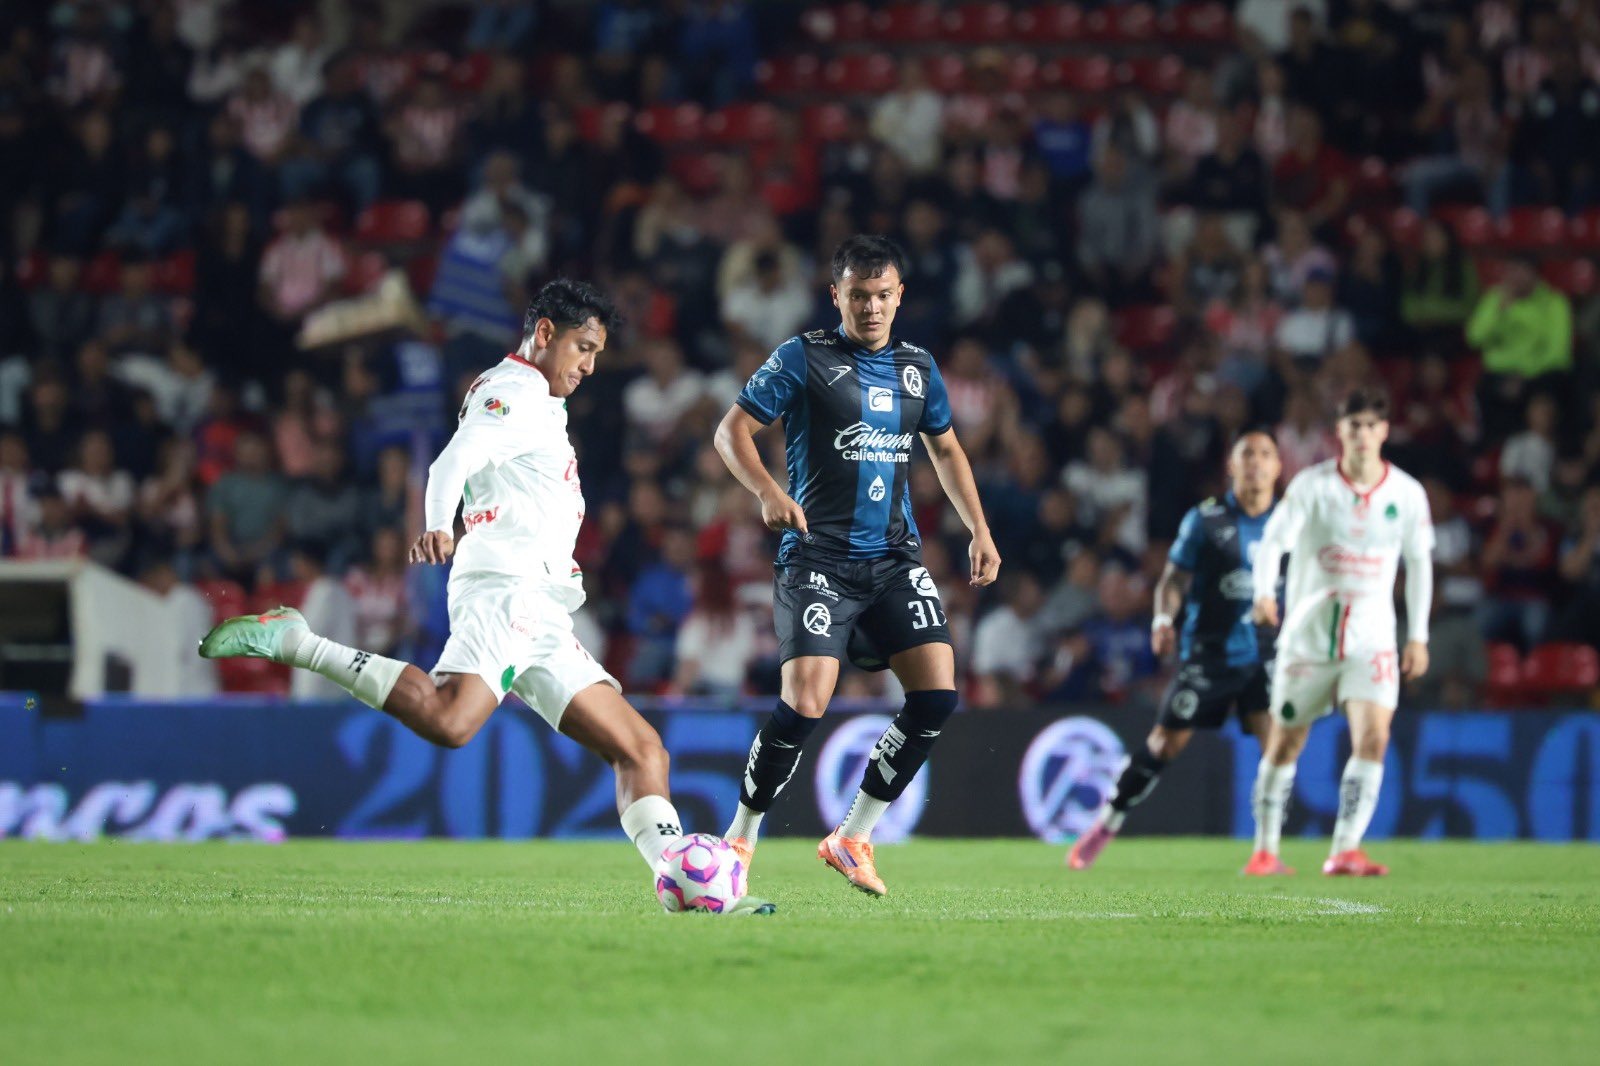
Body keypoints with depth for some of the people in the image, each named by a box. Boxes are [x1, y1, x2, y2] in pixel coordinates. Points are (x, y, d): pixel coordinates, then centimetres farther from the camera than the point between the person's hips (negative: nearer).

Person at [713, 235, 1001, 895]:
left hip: (896, 559, 5)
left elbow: (945, 448, 28)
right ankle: (739, 839, 3)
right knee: (804, 704, -18)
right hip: (818, 560, -5)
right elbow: (732, 431, -4)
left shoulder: (917, 368, 14)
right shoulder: (804, 358, -2)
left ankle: (852, 838, 4)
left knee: (937, 697, -10)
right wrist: (768, 493, -22)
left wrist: (978, 529, 18)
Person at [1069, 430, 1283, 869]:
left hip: (1264, 654, 2)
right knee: (1165, 742, -2)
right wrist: (1163, 619, -18)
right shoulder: (1205, 519, -1)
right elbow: (1174, 578, 0)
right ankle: (1104, 827, 14)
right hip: (1207, 652, -2)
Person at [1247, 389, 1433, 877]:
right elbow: (1274, 539, -9)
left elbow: (1419, 562, 12)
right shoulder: (1311, 485, -5)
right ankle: (1265, 850, 19)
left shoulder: (1407, 493, 2)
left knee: (1373, 737, -17)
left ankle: (1345, 851, -17)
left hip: (1372, 639, 1)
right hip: (1307, 632, -1)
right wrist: (1264, 592, -29)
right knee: (1285, 742, 5)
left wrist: (1418, 636, 11)